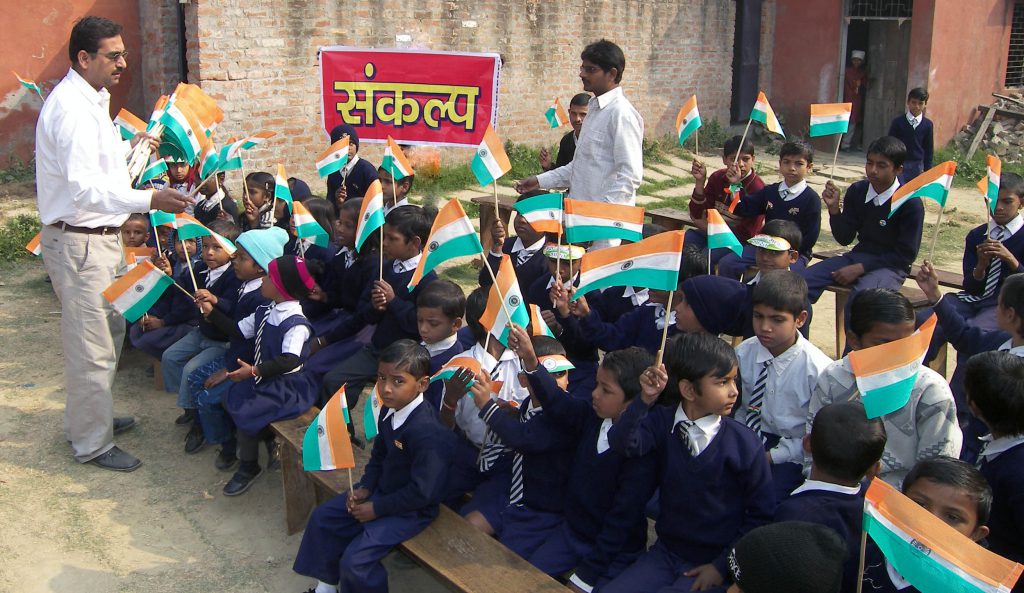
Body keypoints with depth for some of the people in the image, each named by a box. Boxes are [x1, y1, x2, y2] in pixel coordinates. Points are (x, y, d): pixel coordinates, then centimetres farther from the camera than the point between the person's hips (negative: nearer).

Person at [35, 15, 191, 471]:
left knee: (108, 333, 22)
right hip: (79, 242, -11)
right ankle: (92, 444, 13)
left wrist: (129, 148, 18)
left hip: (98, 237, 11)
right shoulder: (72, 108, -21)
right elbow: (84, 188, -30)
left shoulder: (89, 100, 13)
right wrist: (149, 200, -38)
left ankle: (87, 418, 39)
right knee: (93, 347, 0)